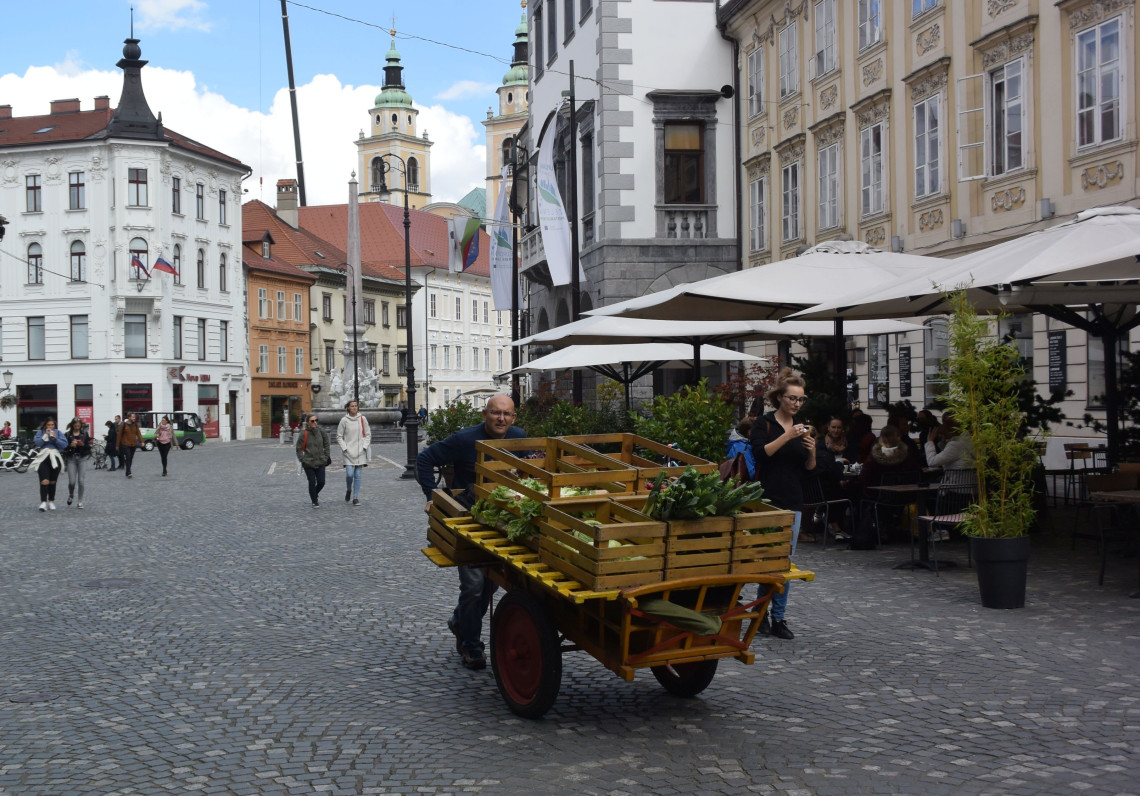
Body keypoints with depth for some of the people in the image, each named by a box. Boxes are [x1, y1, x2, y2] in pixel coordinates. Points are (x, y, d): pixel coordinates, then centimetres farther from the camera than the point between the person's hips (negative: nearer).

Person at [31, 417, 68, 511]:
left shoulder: (58, 432, 8)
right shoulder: (40, 432, 7)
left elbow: (64, 445, -2)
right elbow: (37, 443, -8)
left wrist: (55, 438, -12)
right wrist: (45, 435, -11)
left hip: (55, 459, 2)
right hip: (43, 458, -2)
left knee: (53, 482, 8)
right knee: (44, 481, -15)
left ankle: (51, 501, 19)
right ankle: (43, 502, -20)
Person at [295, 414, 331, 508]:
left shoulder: (321, 431, -1)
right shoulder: (303, 434, -9)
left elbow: (327, 444, 11)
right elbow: (299, 449, -1)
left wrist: (326, 457, 6)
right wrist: (303, 460, -9)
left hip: (320, 462, 3)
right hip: (308, 464, -3)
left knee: (321, 482, 2)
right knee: (312, 482, -2)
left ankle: (315, 495, 32)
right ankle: (314, 502, 15)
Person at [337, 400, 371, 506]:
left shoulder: (362, 419, 3)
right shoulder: (344, 420, -2)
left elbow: (368, 434, 9)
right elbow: (339, 437, 4)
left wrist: (364, 446, -3)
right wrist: (344, 448, -7)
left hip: (360, 453, 2)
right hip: (348, 452, -2)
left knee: (358, 476, 2)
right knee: (349, 474, -10)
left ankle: (356, 497, 9)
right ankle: (348, 490, 20)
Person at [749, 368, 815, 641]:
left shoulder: (801, 427, 15)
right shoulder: (764, 423, -2)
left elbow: (809, 467, 15)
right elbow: (760, 453, -17)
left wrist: (811, 450, -5)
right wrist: (786, 437, -23)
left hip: (793, 502, 6)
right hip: (769, 499, -5)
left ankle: (778, 618, 12)